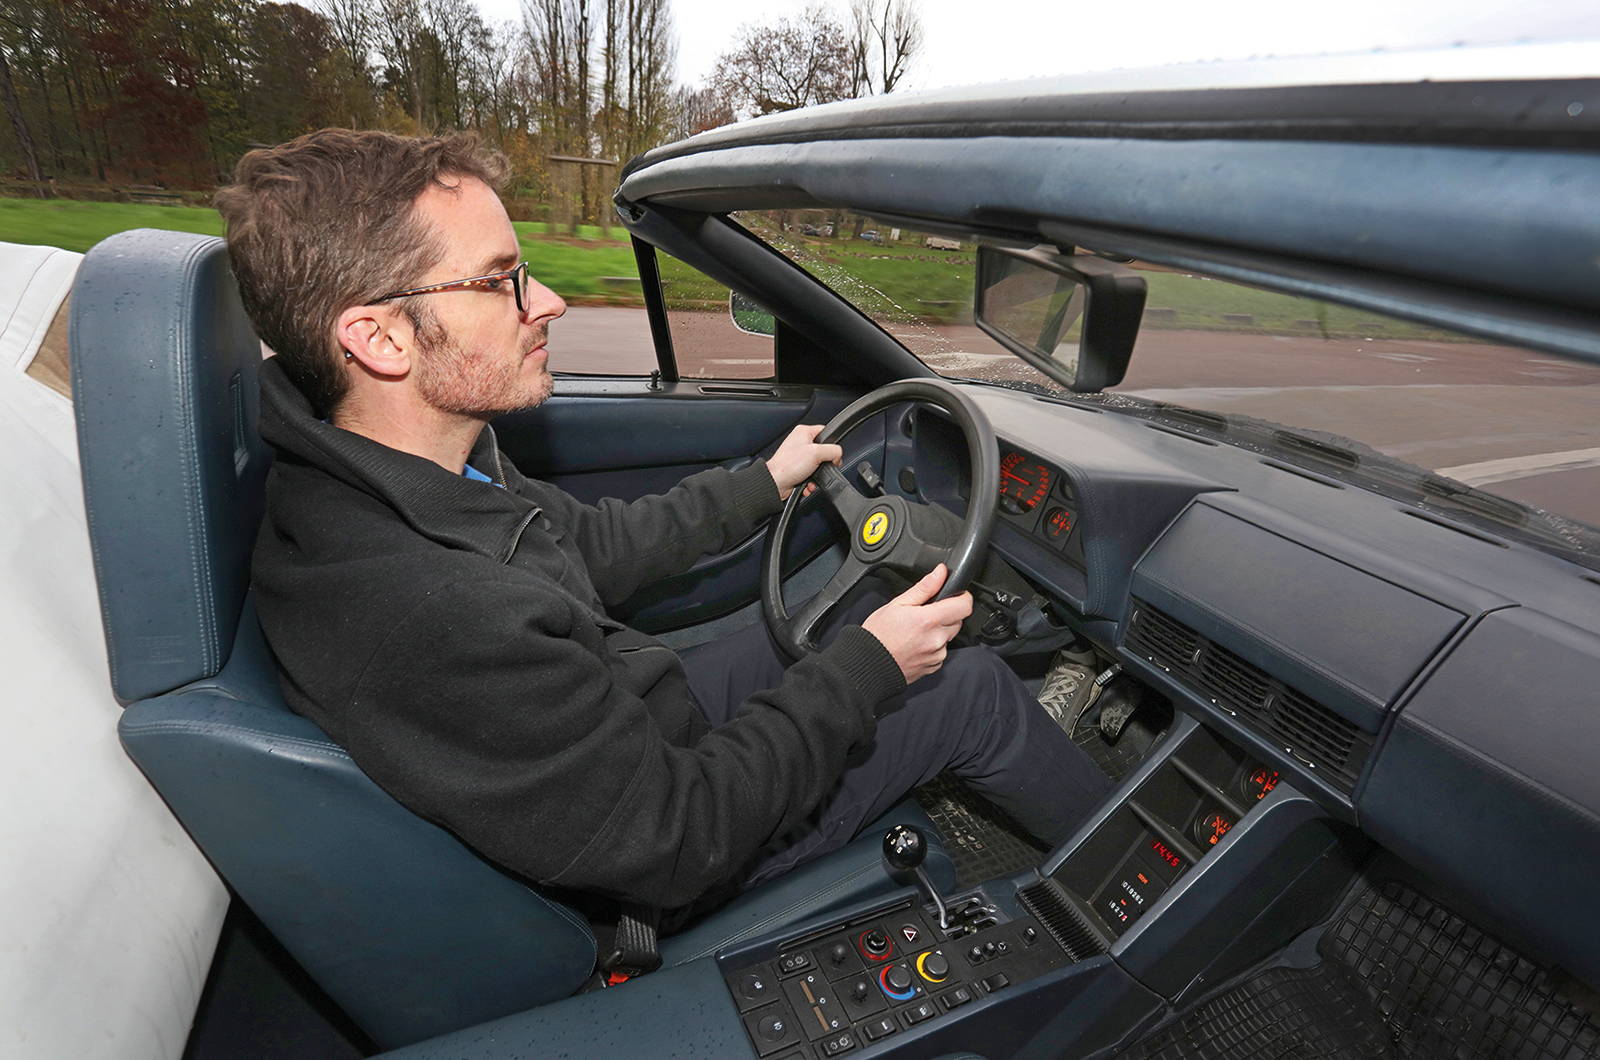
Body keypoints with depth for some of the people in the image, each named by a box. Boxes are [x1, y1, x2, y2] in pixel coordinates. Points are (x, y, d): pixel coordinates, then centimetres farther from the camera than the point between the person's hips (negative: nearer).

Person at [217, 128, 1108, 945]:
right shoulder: (422, 621, -40)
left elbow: (589, 546, 5)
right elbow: (678, 841, -30)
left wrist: (764, 484, 10)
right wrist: (864, 669, -20)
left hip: (642, 714, 8)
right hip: (668, 854, -7)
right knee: (976, 689, -4)